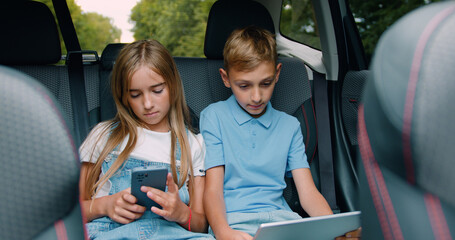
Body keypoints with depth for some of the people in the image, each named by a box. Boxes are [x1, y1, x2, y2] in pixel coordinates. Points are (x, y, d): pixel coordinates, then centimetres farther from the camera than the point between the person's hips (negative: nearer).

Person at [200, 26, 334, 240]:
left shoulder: (289, 125, 15)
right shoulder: (214, 116, 5)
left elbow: (308, 193, 9)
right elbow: (213, 189, -3)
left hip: (281, 218, 4)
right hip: (234, 222, -3)